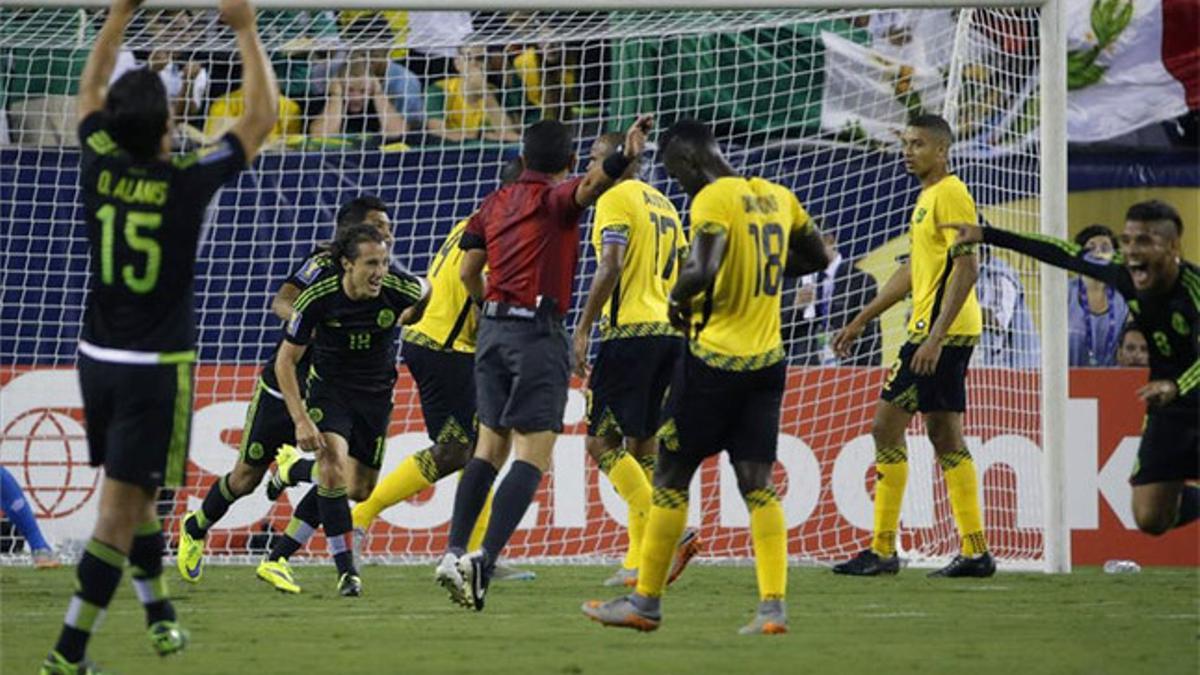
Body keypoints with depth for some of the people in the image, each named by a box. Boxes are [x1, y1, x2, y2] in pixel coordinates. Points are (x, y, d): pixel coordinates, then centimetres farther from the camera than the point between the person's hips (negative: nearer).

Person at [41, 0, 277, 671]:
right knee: (119, 510, -5)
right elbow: (262, 116, -6)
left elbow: (91, 87, 15)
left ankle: (161, 614, 34)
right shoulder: (186, 183, -17)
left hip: (99, 360, 6)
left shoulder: (99, 167, -5)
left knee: (138, 490, 23)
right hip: (157, 369, -6)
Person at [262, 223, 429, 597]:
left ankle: (278, 557, 22)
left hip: (376, 393, 3)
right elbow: (286, 360, -13)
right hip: (329, 387, -3)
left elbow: (426, 290, 7)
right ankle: (347, 572, -21)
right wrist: (300, 420, -20)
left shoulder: (399, 289, -20)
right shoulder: (318, 297, -23)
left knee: (359, 489, 6)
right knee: (333, 464, -27)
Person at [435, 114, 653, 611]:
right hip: (538, 331, -7)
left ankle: (455, 552, 10)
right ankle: (485, 560, -22)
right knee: (533, 455, -9)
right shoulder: (555, 198, -4)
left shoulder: (496, 202, 14)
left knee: (490, 446, 16)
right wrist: (623, 157, -46)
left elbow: (468, 270, 17)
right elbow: (588, 186, -27)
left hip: (493, 327, 7)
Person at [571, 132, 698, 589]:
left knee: (601, 440, -6)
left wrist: (583, 329, -16)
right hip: (668, 330, 9)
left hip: (629, 329, -9)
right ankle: (640, 562, 5)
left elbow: (611, 266, -17)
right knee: (642, 442, 11)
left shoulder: (615, 198, -6)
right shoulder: (663, 204, 20)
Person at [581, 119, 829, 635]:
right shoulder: (777, 196, 9)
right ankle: (773, 607, -7)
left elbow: (703, 269, -29)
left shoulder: (713, 199, -14)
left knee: (670, 477, 5)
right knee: (758, 484, 4)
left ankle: (646, 602, 12)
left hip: (714, 358, -7)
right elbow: (818, 258, 22)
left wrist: (677, 298, -9)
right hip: (768, 360, 7)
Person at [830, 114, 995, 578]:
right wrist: (860, 322, 28)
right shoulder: (929, 197, 19)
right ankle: (975, 552, 10)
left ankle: (882, 550, -6)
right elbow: (913, 272, 27)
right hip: (935, 334, 10)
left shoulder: (950, 195, -12)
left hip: (941, 331, -10)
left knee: (887, 428, -8)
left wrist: (935, 336, -26)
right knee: (945, 439, 10)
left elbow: (966, 267, -20)